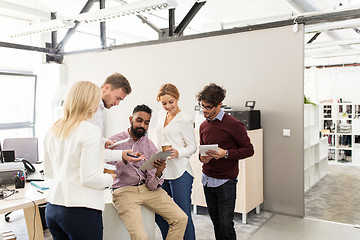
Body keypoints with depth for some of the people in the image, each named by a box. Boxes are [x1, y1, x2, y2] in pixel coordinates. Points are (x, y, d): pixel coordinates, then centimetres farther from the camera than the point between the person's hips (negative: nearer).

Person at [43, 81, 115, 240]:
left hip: (52, 209, 7)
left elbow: (48, 172, 16)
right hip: (81, 211, -7)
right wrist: (110, 179, 0)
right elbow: (89, 177, -19)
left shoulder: (52, 131, 7)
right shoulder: (90, 131, -16)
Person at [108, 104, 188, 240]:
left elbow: (152, 186, 0)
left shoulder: (150, 146, 5)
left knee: (181, 219, -9)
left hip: (147, 189, 4)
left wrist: (158, 173, -22)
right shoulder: (114, 141, -3)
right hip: (124, 190, -4)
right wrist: (125, 160, -27)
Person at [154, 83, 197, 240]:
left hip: (180, 174, -7)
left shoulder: (185, 121, -8)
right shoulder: (161, 116, 13)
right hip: (162, 172, 7)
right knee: (158, 214, 12)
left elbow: (192, 147, -6)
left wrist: (178, 153, -24)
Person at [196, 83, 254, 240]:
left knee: (226, 225, -1)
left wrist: (225, 154, -22)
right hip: (207, 179, 6)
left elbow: (249, 150, -9)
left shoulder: (233, 124, -11)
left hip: (225, 182, -6)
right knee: (215, 221, 14)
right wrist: (203, 157, -2)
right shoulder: (203, 126, 9)